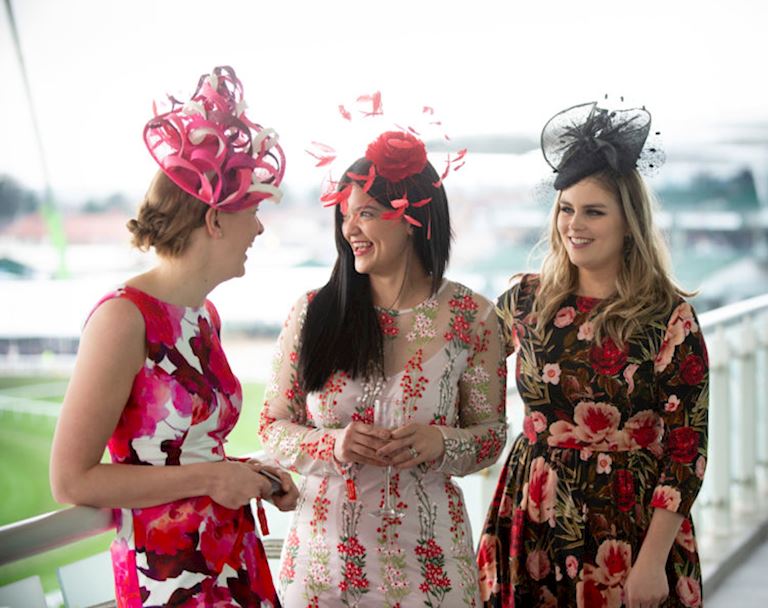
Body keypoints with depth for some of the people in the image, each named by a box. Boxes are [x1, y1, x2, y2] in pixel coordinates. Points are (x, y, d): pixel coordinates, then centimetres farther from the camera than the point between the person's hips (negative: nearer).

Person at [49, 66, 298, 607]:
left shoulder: (205, 315, 7)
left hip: (235, 560, 8)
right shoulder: (125, 317, -17)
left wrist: (247, 475, 2)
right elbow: (71, 481, -18)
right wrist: (210, 477, -16)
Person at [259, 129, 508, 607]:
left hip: (425, 556, -1)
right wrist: (333, 444, -17)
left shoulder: (470, 317, -4)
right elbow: (273, 426, 3)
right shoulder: (313, 313, -2)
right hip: (325, 548, 1)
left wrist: (439, 443, -18)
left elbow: (491, 434, 3)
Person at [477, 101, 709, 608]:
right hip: (533, 523, 3)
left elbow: (687, 450, -9)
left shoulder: (670, 317, -9)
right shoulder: (527, 300, 2)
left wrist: (654, 559, -13)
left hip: (628, 525, -3)